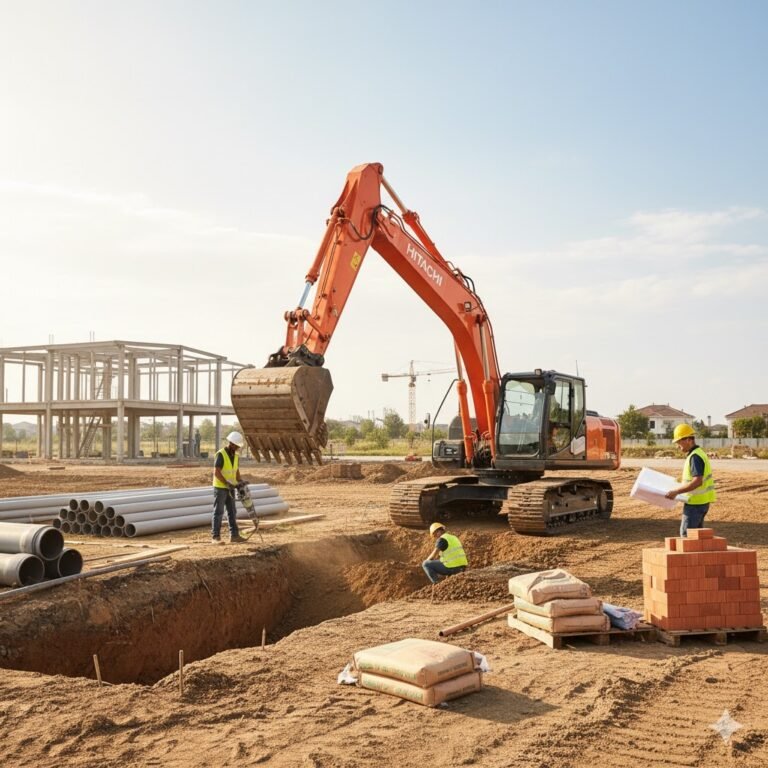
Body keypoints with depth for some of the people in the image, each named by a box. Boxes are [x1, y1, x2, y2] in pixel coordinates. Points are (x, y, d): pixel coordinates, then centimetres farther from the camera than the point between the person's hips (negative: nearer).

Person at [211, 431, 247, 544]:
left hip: (230, 488, 7)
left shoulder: (236, 456, 7)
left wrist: (241, 483, -1)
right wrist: (227, 483, -25)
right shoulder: (221, 454, -17)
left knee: (232, 512, 6)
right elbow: (216, 472, -21)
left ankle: (234, 535, 9)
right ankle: (215, 537, 0)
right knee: (218, 512, -5)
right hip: (220, 488, -7)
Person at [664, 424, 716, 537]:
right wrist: (679, 487, 19)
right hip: (700, 501, 10)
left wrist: (676, 492, -26)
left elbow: (697, 481, -28)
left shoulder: (695, 457, -19)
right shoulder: (697, 454, 13)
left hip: (696, 503, -10)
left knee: (686, 533, -5)